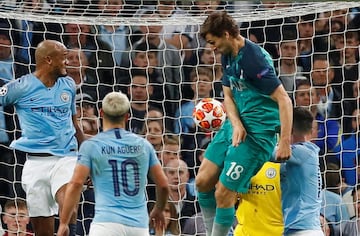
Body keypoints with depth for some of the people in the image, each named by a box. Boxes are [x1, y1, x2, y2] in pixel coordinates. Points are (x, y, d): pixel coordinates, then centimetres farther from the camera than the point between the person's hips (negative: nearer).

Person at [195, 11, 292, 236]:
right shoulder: (229, 56, 7)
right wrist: (236, 125, -8)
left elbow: (284, 100, -23)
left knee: (224, 193, -8)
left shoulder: (254, 59, -21)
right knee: (203, 181, 7)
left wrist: (285, 142, -28)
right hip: (236, 126, 9)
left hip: (257, 133, -9)